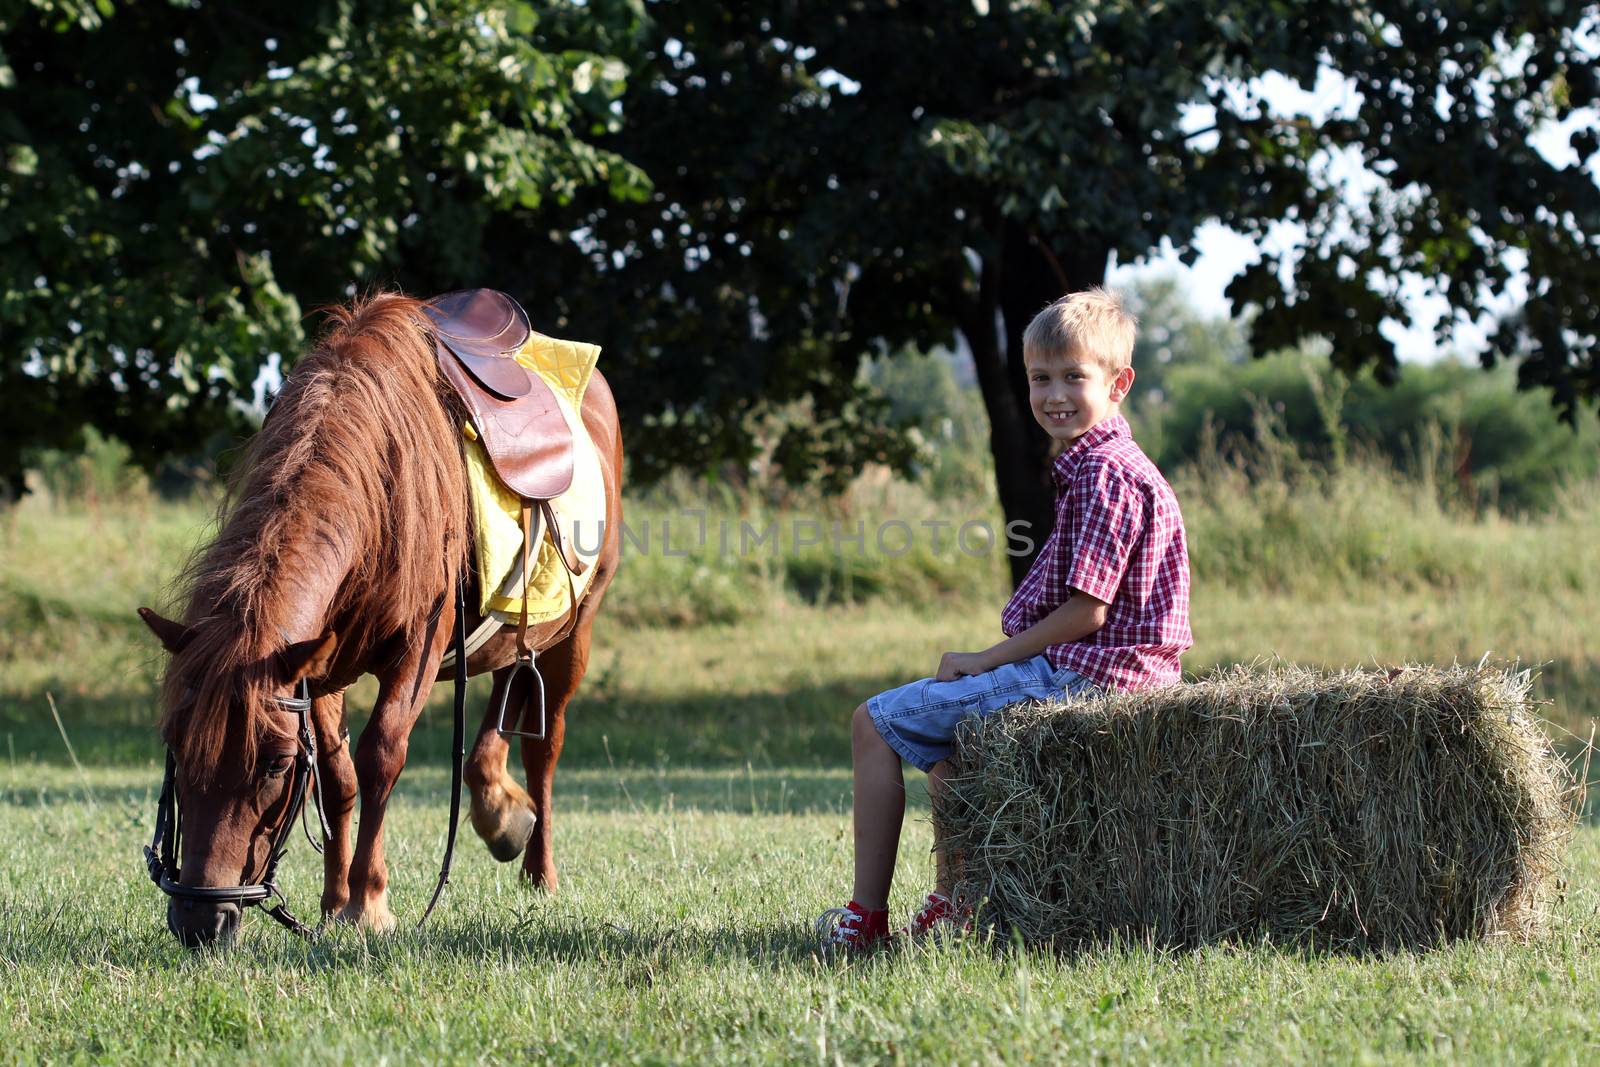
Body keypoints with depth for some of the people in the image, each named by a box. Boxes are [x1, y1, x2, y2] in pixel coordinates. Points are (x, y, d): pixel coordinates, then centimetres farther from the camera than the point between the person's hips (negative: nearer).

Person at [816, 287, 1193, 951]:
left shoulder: (1104, 474, -18)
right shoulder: (1102, 466, 15)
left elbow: (1087, 610, -22)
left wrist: (988, 659, -13)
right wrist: (995, 659, 9)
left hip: (1073, 672, -11)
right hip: (1076, 671, 11)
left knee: (876, 723, -7)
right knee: (940, 729, 33)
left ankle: (865, 915, -7)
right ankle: (949, 903, 27)